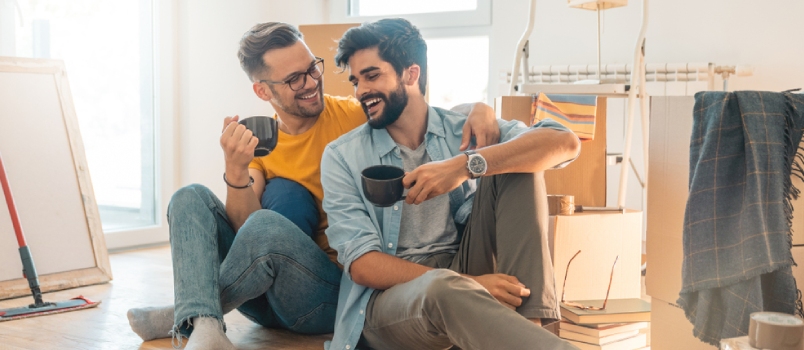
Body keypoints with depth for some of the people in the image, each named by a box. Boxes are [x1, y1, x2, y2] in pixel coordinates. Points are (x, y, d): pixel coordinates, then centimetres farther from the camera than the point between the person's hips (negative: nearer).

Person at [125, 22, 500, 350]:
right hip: (269, 295, 4)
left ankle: (183, 316, -5)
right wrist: (236, 172, -23)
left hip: (339, 292, -4)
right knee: (191, 198, -8)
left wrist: (477, 109, -23)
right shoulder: (257, 143, 7)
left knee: (267, 224, -30)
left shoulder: (356, 117, -3)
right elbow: (243, 229, -5)